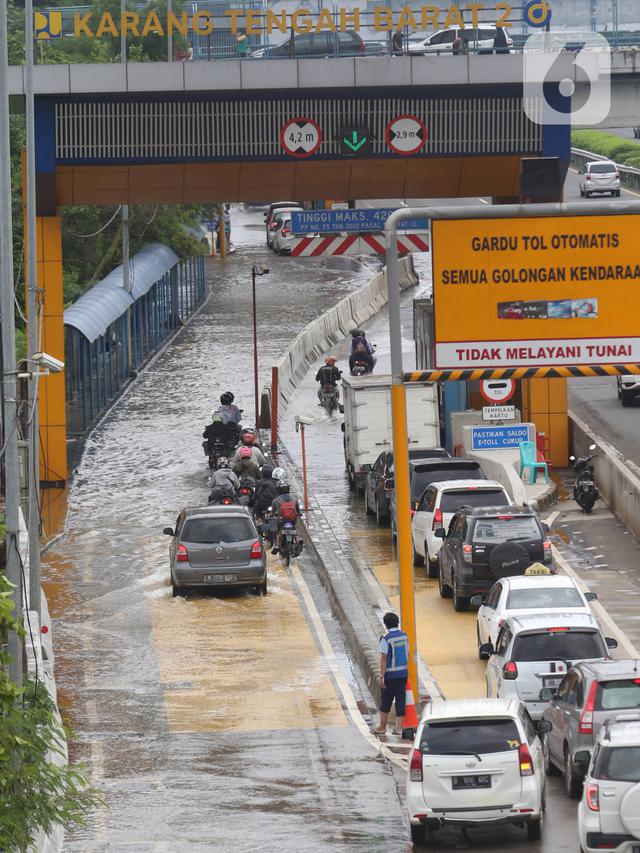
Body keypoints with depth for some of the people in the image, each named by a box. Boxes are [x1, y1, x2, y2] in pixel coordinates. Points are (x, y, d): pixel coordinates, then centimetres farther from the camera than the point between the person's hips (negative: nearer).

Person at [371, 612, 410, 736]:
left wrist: (382, 676, -14)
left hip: (391, 674, -5)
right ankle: (398, 727, 7)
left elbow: (383, 659, -16)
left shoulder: (386, 639, -15)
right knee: (401, 700, 7)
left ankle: (382, 727, 13)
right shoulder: (404, 636, 4)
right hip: (403, 673, 5)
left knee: (385, 700, 5)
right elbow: (408, 655, 11)